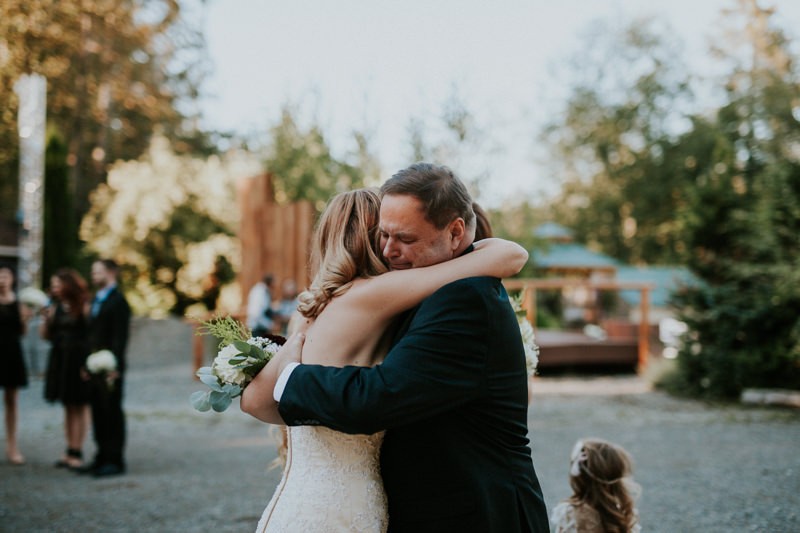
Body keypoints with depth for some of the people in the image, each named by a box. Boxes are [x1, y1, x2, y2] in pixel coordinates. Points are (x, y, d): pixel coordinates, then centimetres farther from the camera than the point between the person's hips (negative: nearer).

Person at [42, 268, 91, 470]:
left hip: (78, 359, -6)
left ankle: (77, 452, 2)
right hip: (60, 360, 6)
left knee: (80, 406, -1)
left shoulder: (82, 307, -9)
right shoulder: (55, 307, 8)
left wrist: (88, 362, -20)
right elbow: (45, 335, 12)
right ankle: (70, 451, 17)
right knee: (68, 407, 11)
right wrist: (47, 319, -6)